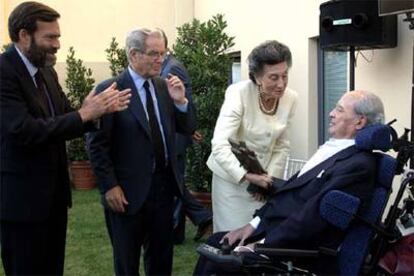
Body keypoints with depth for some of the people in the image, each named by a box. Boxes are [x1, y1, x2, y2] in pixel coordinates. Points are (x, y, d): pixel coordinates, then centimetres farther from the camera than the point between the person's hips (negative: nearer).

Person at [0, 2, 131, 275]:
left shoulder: (46, 71, 10)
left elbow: (64, 123, 9)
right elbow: (26, 131, -28)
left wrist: (98, 110, -9)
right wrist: (83, 114, -24)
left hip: (54, 192, 8)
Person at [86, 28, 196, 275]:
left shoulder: (163, 87, 5)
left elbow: (188, 129, 8)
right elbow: (96, 144, -13)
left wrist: (180, 101, -10)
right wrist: (109, 186, -15)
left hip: (164, 184, 6)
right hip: (129, 190, -5)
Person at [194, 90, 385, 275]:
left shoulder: (359, 165, -18)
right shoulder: (332, 148, 12)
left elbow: (313, 215, -22)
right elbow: (290, 188, 13)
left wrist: (263, 245, -18)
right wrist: (253, 224, 5)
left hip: (301, 249, -9)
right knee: (216, 243, 4)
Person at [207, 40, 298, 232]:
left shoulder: (290, 98, -7)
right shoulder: (239, 93, -20)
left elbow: (282, 146, 4)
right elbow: (220, 145, -28)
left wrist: (270, 177, -9)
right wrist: (247, 175, -40)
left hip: (261, 179, 4)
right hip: (232, 178, -4)